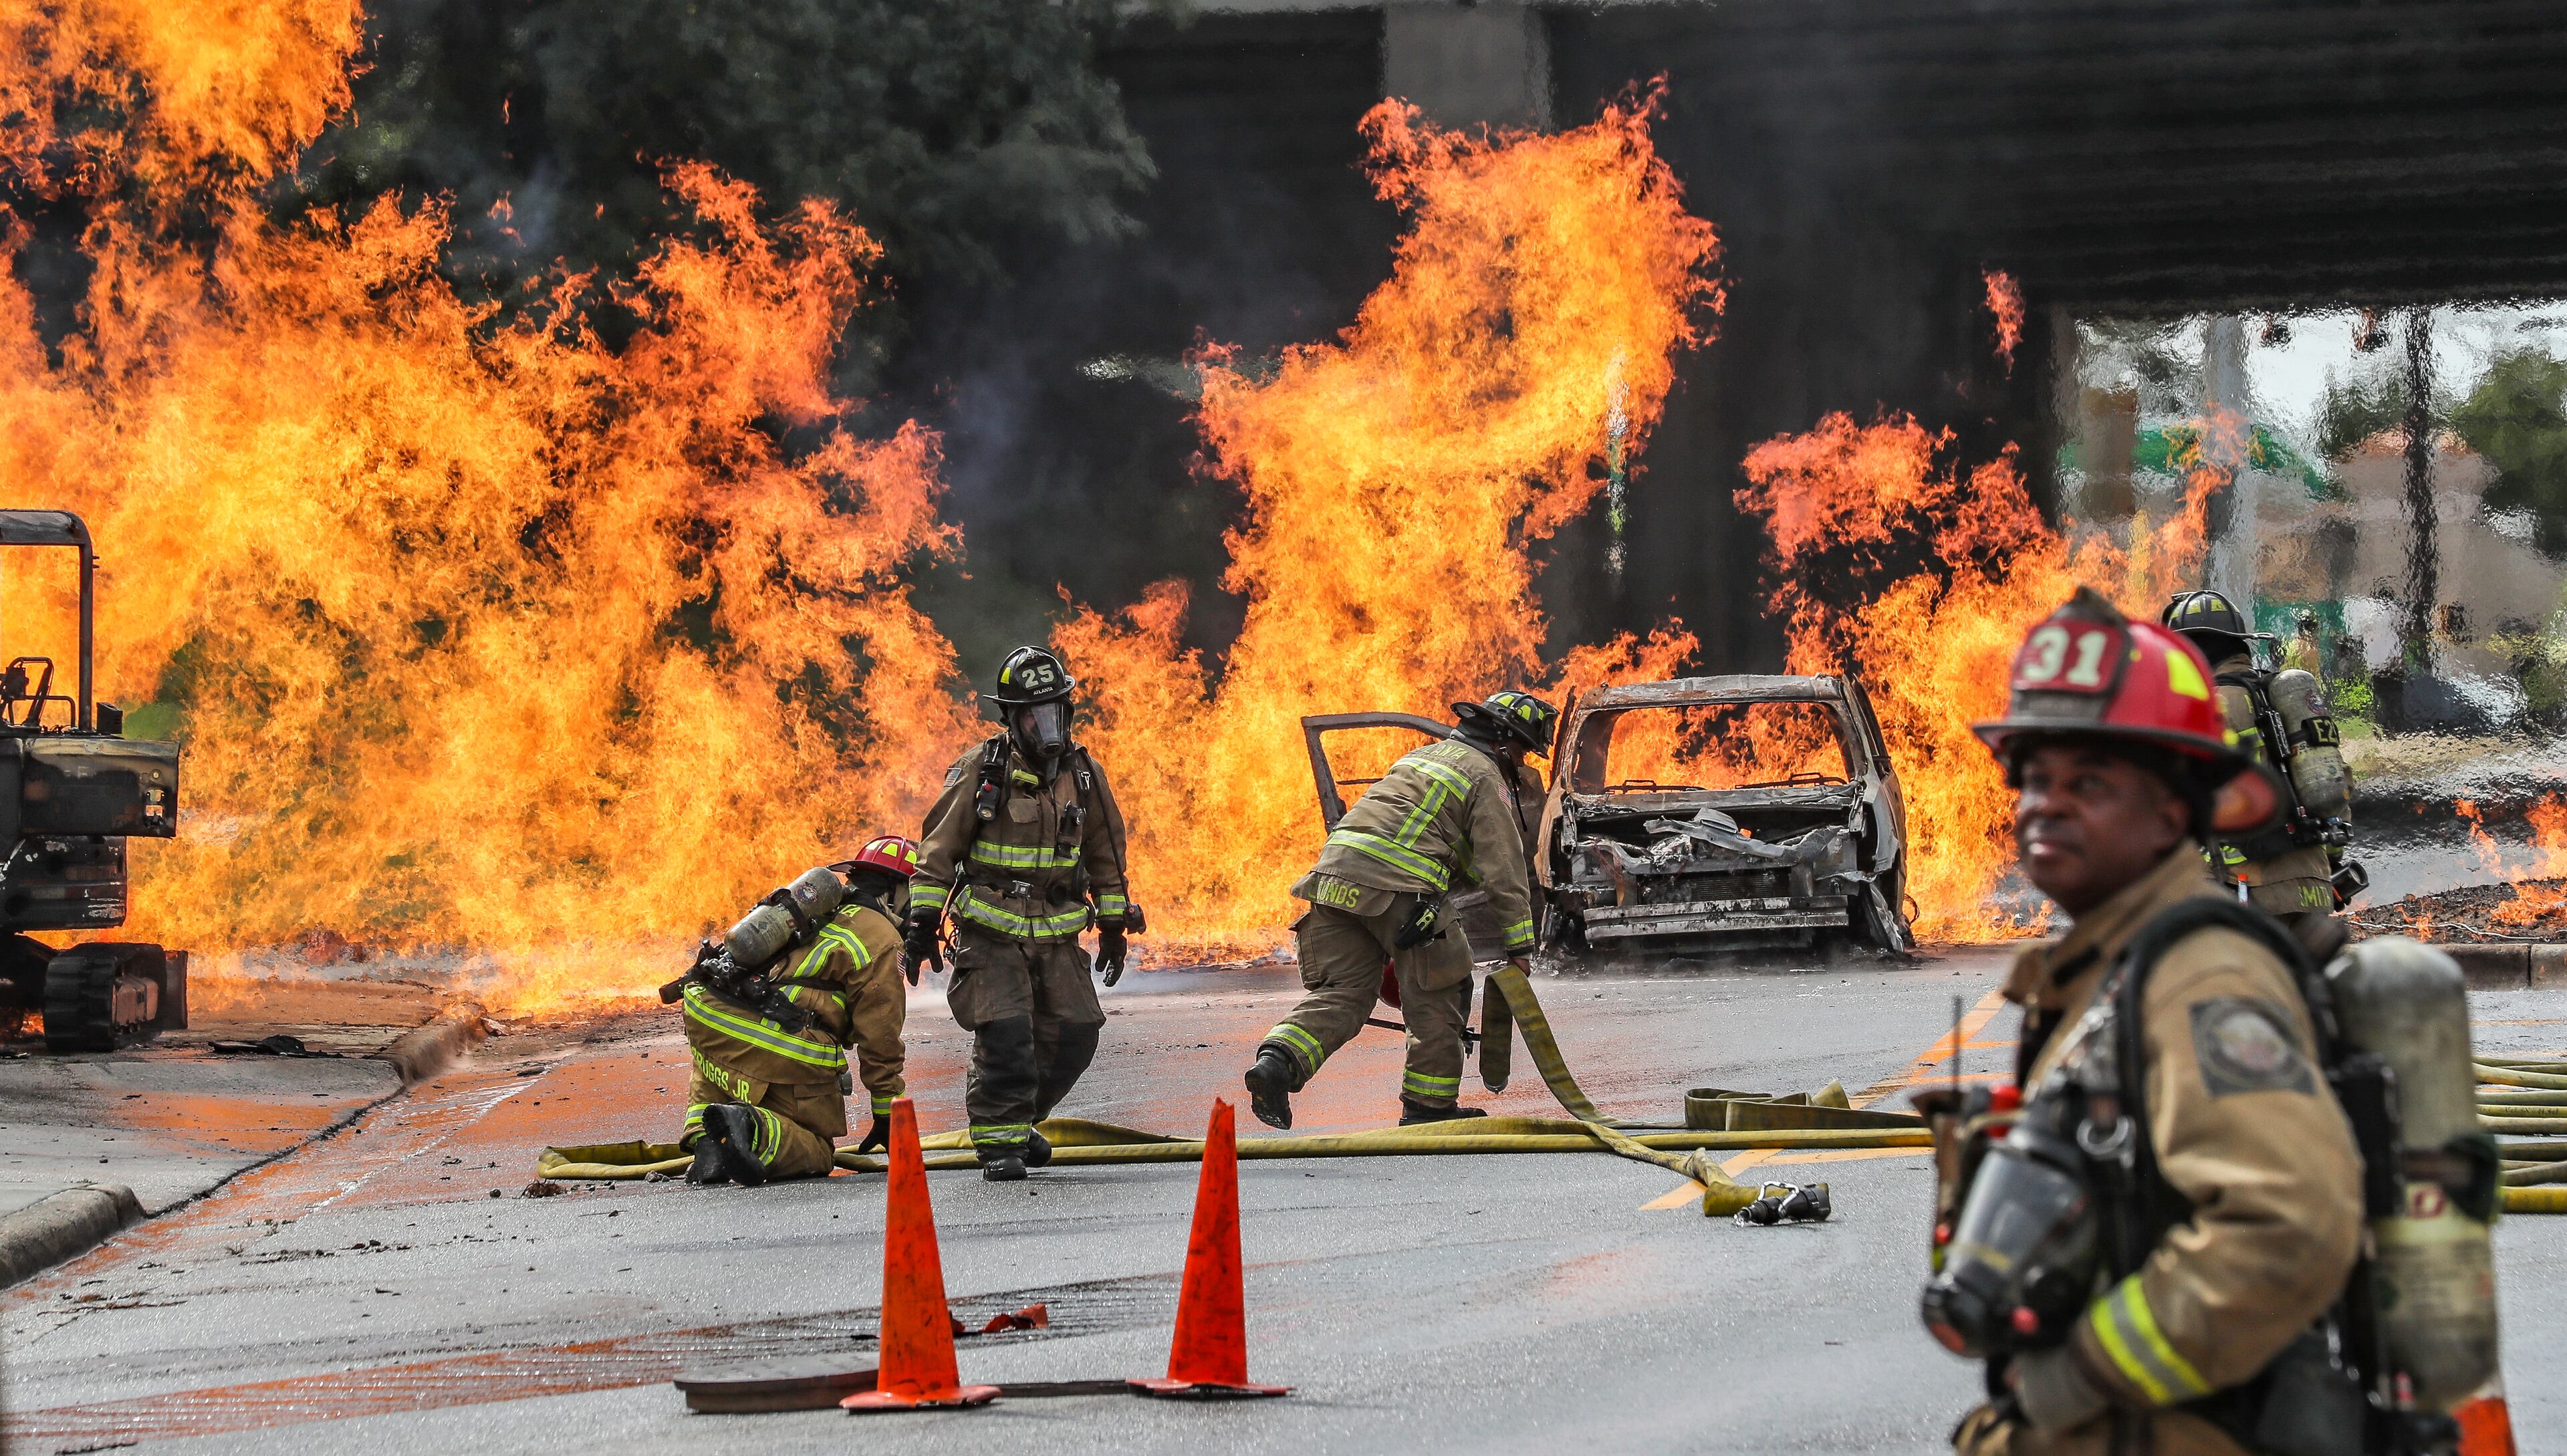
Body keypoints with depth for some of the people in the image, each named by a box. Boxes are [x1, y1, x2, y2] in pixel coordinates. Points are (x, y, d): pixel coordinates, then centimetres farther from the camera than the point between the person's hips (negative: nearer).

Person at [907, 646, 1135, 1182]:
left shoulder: (1083, 773, 5)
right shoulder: (981, 770, -8)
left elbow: (1104, 852, 17)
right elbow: (939, 846, -4)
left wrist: (1114, 925, 17)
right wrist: (924, 918, -8)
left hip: (1058, 935, 5)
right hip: (991, 934, -5)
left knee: (1074, 1035, 0)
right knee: (1005, 1032, -17)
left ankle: (1021, 1119, 22)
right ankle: (999, 1140, -6)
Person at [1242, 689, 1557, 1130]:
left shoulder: (1425, 755, 31)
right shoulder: (1486, 778, 5)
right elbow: (1503, 867, 0)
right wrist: (1519, 945, 0)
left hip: (1336, 867, 7)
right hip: (1398, 885, -7)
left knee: (1340, 992, 5)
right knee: (1437, 997, 6)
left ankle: (1277, 1062, -18)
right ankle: (1428, 1105, 10)